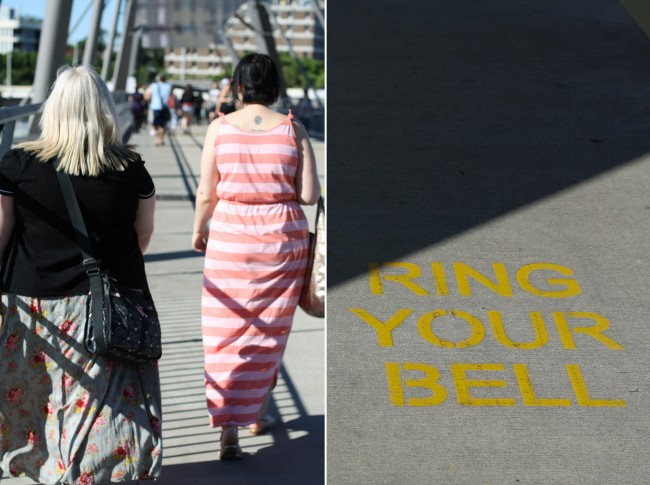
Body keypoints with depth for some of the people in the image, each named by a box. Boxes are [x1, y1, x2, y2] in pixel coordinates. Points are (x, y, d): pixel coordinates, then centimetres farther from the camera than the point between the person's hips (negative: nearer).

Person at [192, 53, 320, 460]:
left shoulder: (220, 128, -4)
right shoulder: (293, 129, -4)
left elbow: (206, 193, -2)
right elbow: (310, 194, -6)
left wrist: (198, 230, 15)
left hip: (229, 238, -1)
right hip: (284, 239, 1)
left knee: (227, 334, 4)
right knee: (269, 332, 17)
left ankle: (229, 429, -5)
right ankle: (257, 413, 31)